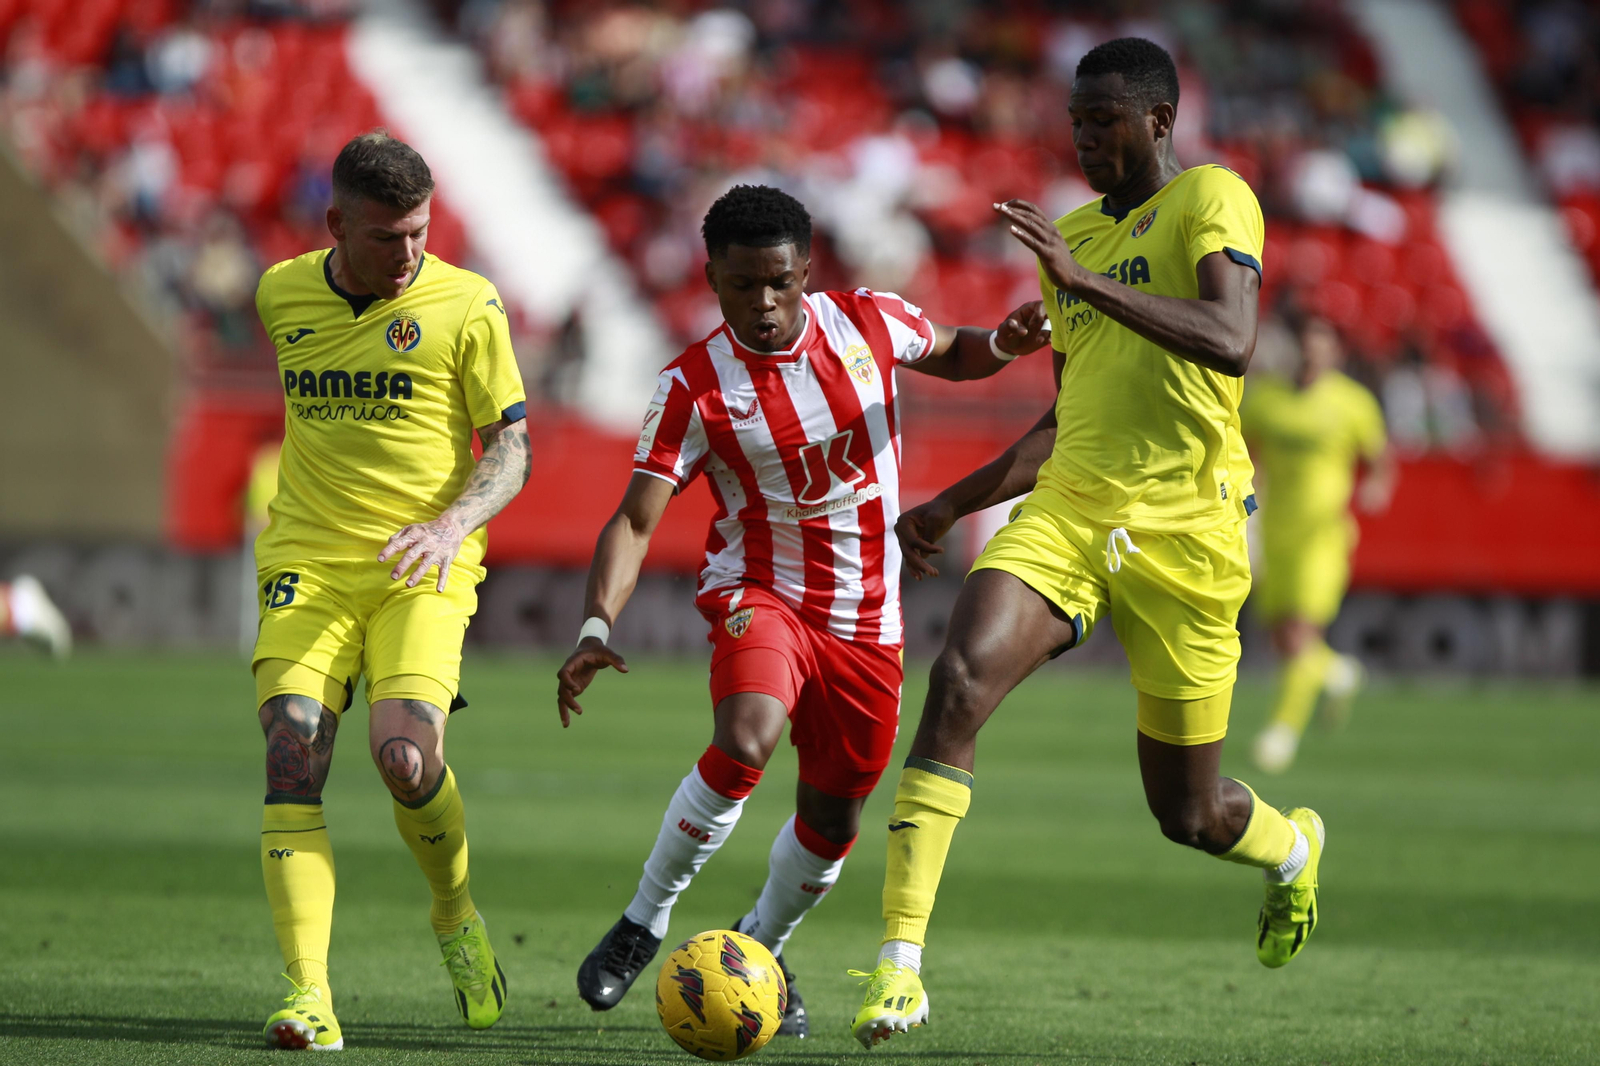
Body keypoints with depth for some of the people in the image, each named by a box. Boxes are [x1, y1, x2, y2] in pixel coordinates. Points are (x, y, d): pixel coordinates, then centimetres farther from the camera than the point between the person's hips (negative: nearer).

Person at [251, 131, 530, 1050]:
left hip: (422, 571, -3)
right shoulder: (282, 294, 7)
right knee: (291, 760, -16)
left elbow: (513, 450, -2)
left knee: (406, 756, -22)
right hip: (307, 563, 3)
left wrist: (454, 523, -18)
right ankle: (309, 997, -20)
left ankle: (457, 916, 10)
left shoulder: (465, 304, -4)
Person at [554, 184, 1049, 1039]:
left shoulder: (866, 324, -5)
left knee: (833, 818, 9)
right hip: (759, 592, -4)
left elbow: (947, 355, 17)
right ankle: (643, 924, -14)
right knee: (744, 744, -32)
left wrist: (1001, 345, -7)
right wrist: (597, 627, -32)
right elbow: (635, 519, -16)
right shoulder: (694, 387, -14)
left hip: (866, 614, 4)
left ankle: (760, 948, 37)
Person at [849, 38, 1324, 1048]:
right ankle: (899, 966, -27)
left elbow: (1231, 341, -24)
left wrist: (1085, 281, -28)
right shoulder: (1072, 237, 18)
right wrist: (954, 505, 25)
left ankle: (1292, 849, 46)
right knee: (960, 679, -24)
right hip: (1066, 512, 5)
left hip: (1183, 535, -5)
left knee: (1188, 812, 6)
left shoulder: (1213, 201, -4)